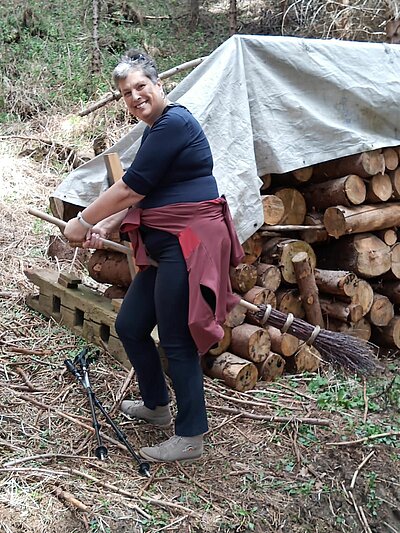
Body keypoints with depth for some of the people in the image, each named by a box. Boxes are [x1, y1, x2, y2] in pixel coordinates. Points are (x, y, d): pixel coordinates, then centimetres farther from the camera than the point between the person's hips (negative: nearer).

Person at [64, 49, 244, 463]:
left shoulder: (173, 122, -14)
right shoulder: (155, 130, 19)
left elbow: (131, 188, -15)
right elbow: (141, 197, 20)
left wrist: (82, 222, -5)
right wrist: (104, 228, 8)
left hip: (188, 243, -10)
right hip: (163, 246, 10)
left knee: (176, 340, -2)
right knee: (129, 325, 15)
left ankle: (190, 437, 13)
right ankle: (156, 405, 35)